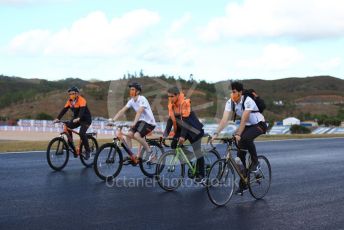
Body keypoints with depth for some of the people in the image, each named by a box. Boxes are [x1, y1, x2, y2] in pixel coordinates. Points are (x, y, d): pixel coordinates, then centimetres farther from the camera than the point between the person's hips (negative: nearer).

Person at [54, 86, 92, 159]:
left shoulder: (81, 100, -20)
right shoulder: (69, 101, -1)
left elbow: (82, 109, -35)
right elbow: (64, 110, -7)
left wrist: (78, 118, -53)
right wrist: (58, 118, -20)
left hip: (85, 119, -7)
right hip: (76, 119, 7)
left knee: (82, 133, -27)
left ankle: (87, 151, -13)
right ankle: (72, 147, -5)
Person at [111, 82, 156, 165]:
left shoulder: (142, 99, -19)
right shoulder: (131, 101, 3)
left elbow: (139, 112, -33)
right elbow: (122, 111, -2)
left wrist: (134, 123, -47)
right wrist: (112, 120, -12)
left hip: (149, 122, -7)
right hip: (141, 121, 7)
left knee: (137, 135, -28)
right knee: (128, 134, -11)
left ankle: (149, 151, -8)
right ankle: (130, 156, -1)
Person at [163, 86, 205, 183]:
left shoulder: (185, 103, -24)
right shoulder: (171, 105, -4)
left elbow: (185, 120, -29)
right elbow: (170, 120, -5)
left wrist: (183, 136, -34)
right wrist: (165, 134, -14)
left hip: (193, 129, -7)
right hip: (181, 128, 7)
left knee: (197, 151, -6)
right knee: (173, 146, -7)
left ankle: (201, 175, 0)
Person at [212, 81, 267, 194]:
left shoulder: (248, 101, -27)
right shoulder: (230, 102, -12)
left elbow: (244, 120, -33)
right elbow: (224, 119, -19)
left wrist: (238, 134, -41)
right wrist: (216, 133, -31)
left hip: (259, 124, -6)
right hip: (247, 126, 6)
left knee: (246, 138, -38)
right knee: (240, 155, -4)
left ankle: (255, 162, -13)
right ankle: (243, 184, 9)